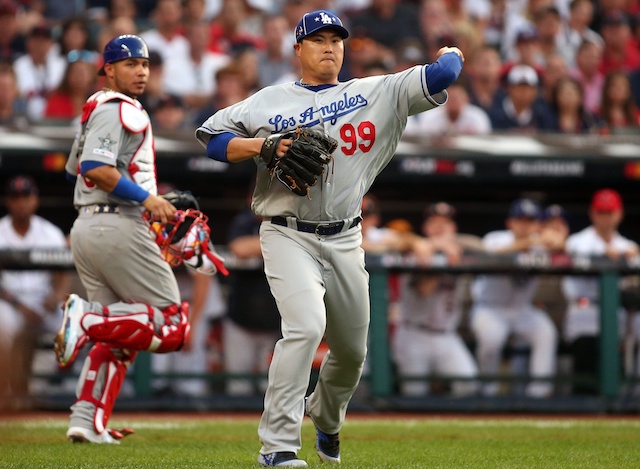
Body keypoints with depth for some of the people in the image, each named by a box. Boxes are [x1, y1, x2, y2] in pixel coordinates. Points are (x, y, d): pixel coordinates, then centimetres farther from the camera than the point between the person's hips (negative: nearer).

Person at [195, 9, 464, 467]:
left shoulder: (376, 93, 7)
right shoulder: (270, 101, 4)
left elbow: (439, 77, 1)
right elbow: (211, 135, 2)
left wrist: (451, 55, 21)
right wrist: (263, 146, -12)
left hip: (345, 240, 4)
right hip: (288, 236, -4)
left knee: (352, 350, 13)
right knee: (306, 326, -25)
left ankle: (327, 421, 45)